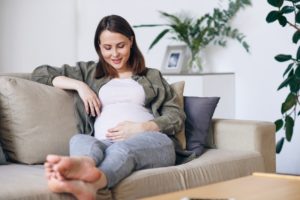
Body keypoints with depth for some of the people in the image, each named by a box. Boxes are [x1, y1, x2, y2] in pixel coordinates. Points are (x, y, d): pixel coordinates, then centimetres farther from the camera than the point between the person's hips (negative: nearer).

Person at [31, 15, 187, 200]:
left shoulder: (153, 76, 26)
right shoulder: (88, 72, 28)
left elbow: (177, 117, 13)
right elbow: (40, 73, 22)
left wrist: (140, 128, -6)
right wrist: (79, 85, 6)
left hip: (150, 142, -1)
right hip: (103, 143, 2)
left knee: (123, 148, -39)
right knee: (79, 139, -34)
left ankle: (88, 184, -71)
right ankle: (86, 165, -70)